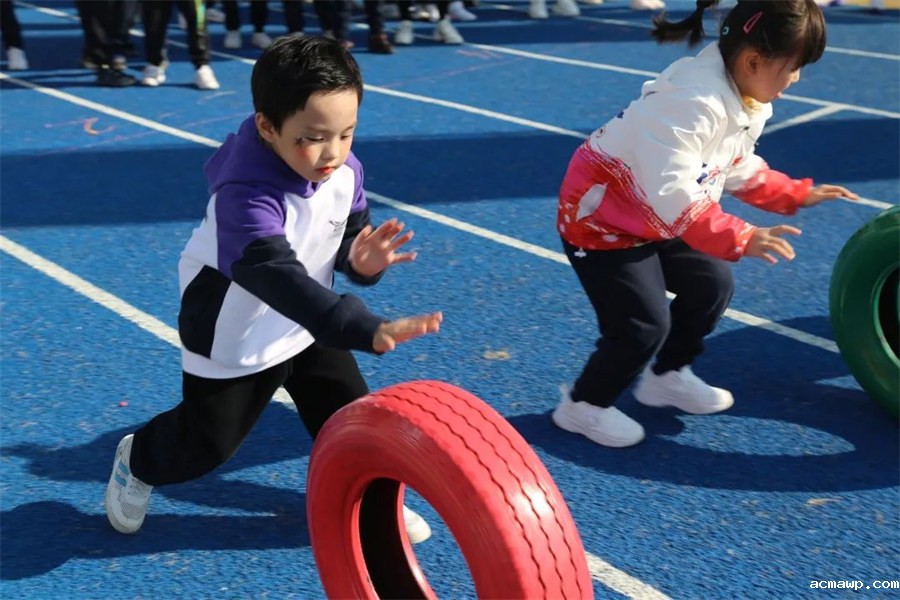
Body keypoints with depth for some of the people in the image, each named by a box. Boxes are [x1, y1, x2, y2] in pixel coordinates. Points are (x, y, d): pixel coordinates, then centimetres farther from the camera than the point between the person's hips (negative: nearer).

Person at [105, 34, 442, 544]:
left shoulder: (345, 171, -16)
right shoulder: (245, 196, -39)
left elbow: (349, 233, -1)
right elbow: (280, 279, -51)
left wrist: (360, 258, -28)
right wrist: (368, 329, -61)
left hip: (309, 324, 6)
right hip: (233, 340, -5)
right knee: (209, 439, 12)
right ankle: (138, 462, 44)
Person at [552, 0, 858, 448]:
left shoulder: (748, 101, -2)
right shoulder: (694, 102, -35)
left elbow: (740, 169, 12)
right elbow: (670, 193, -40)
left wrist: (797, 195, 5)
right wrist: (740, 238, -41)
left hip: (653, 219, 10)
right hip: (599, 216, -10)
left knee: (711, 287, 13)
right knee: (644, 324, -9)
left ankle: (666, 377, 33)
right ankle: (583, 406, 14)